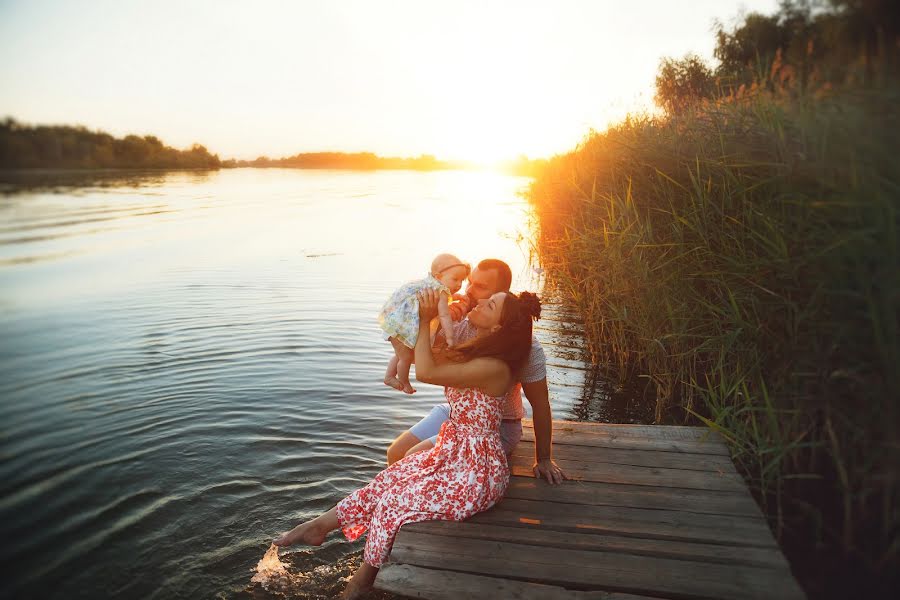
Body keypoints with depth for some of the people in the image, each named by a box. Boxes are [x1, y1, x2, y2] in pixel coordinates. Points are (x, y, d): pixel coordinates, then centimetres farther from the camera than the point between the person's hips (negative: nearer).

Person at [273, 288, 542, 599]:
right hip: (454, 452, 8)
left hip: (476, 471, -8)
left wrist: (426, 320, -21)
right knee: (389, 481, 5)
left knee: (395, 500, -5)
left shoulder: (493, 367, -28)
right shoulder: (477, 350, 2)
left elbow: (425, 372, -30)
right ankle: (319, 525, 20)